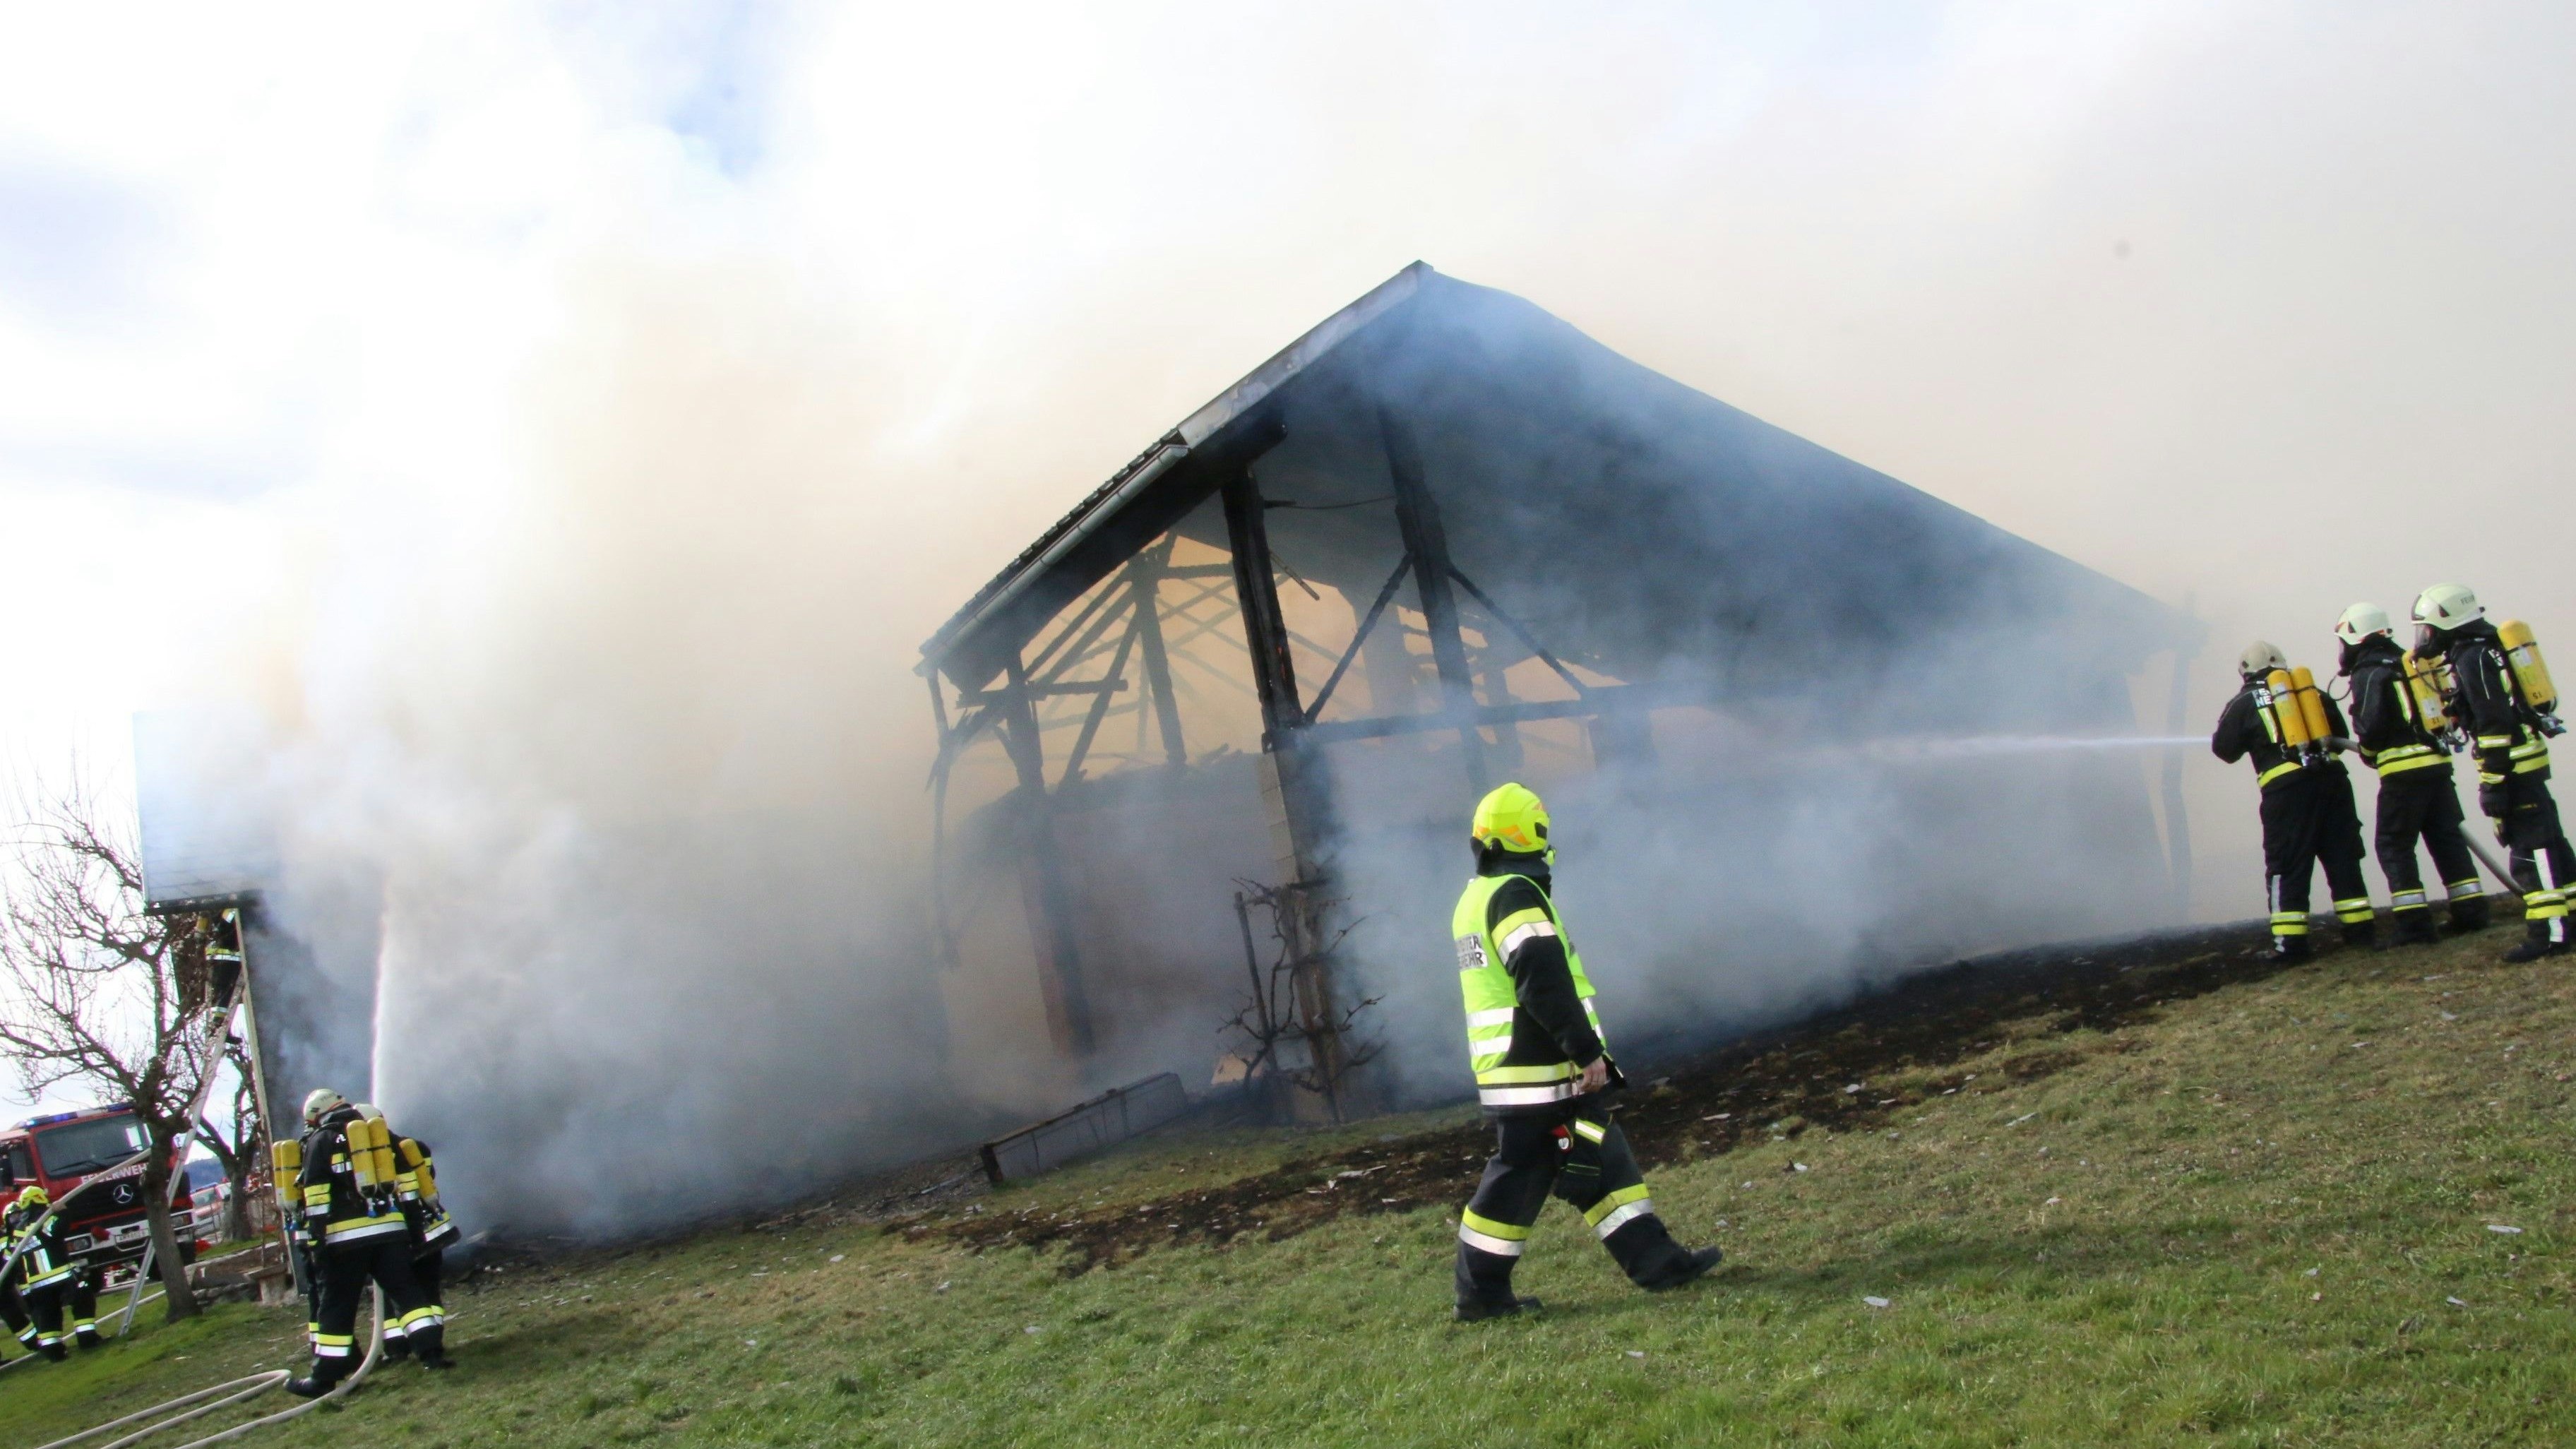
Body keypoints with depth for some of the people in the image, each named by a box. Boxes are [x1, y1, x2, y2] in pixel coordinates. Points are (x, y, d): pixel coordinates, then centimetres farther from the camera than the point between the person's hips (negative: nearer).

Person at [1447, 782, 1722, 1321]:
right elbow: (1546, 986, -24)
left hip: (1512, 1074, 10)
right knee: (1518, 1178, -1)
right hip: (1542, 1075, -10)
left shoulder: (1476, 898, 16)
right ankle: (1481, 1292, 8)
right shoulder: (1516, 895, -16)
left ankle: (1656, 1260, 15)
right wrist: (1587, 1051, -19)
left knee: (1607, 1162, 12)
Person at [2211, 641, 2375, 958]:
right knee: (2343, 857, 13)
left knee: (2288, 866, -1)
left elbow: (2224, 749, 8)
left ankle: (2291, 941, -5)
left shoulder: (2244, 703, 5)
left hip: (2286, 788, -4)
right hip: (2331, 778, 4)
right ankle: (2360, 929, 16)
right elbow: (2341, 735, 22)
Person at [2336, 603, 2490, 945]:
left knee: (2393, 844, -2)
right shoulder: (2409, 663, 18)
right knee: (2447, 838, 14)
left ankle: (2414, 924, -5)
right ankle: (2471, 912, 16)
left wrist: (2368, 752, 3)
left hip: (2404, 770, -8)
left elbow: (2371, 725, -16)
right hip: (2438, 763, 8)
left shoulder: (2368, 673, -8)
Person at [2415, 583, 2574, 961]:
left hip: (2512, 764, -10)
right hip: (2527, 760, 10)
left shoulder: (2472, 658, -15)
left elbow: (2494, 724, -20)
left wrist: (2493, 782, -20)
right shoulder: (2487, 648, 16)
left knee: (2530, 848, -8)